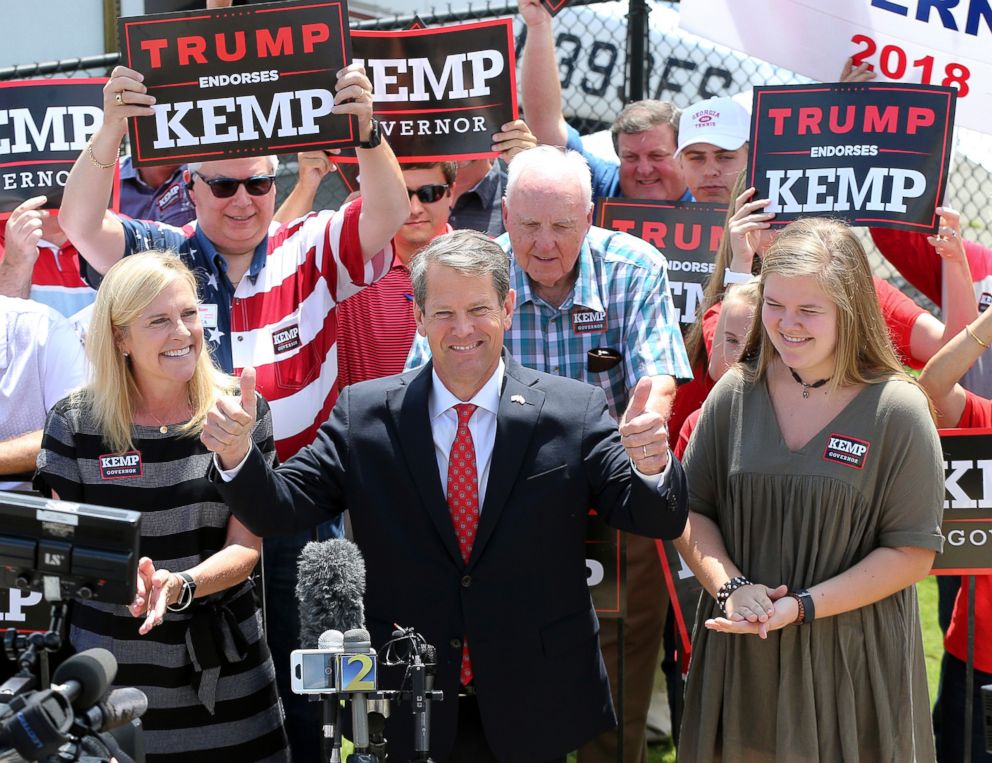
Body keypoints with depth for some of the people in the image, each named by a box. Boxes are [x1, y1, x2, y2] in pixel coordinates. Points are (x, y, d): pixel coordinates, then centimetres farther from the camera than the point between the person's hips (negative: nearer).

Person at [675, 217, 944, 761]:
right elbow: (690, 511, 4)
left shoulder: (897, 410, -10)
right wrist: (729, 586, -14)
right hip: (740, 650, 3)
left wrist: (803, 605, -17)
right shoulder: (735, 395, 0)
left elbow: (913, 552, -10)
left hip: (850, 659, -3)